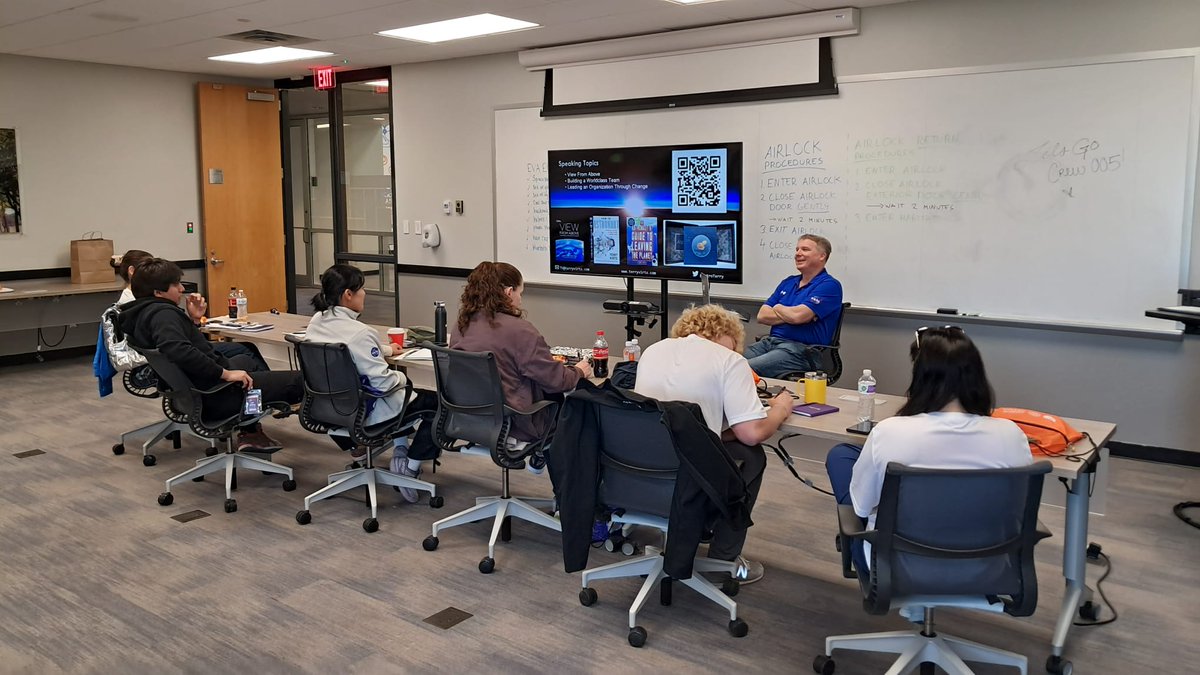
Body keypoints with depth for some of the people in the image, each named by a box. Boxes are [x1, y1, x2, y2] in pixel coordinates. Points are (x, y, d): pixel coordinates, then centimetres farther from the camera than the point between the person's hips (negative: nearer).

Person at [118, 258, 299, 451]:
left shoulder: (143, 312, 8)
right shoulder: (163, 314, -22)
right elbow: (180, 351, -41)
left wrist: (192, 319, 6)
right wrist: (225, 373, -33)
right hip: (212, 396, -11)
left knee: (245, 359, 38)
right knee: (297, 380, -10)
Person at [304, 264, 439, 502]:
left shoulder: (316, 322, -4)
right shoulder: (358, 332, -30)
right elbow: (383, 382, -28)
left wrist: (385, 349, 15)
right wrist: (402, 377, -7)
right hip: (364, 412, -9)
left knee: (402, 393, 31)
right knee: (438, 401, 5)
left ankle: (400, 451, 29)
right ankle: (410, 466, 2)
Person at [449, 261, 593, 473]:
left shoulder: (463, 325, 1)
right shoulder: (518, 330, -21)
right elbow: (554, 379, -15)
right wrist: (578, 372, 6)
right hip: (513, 424, -8)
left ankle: (539, 455, 27)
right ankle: (542, 452, 27)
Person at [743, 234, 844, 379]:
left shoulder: (829, 285, -3)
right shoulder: (788, 282, 22)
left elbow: (798, 316, -17)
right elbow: (762, 316, 12)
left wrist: (778, 308, 5)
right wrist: (791, 315, -3)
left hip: (802, 348, -7)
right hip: (770, 341, 8)